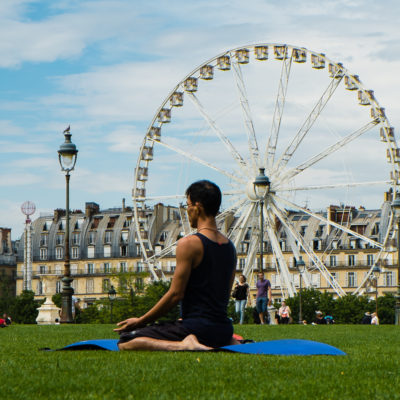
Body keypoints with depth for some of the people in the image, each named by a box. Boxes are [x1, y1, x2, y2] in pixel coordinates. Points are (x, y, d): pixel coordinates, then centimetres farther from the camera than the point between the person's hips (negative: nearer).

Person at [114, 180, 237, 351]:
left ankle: (183, 345, -22)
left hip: (196, 327, -7)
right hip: (224, 329, 8)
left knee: (125, 342, -10)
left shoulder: (189, 243, -12)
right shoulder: (230, 246, 11)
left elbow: (175, 294, -13)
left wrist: (141, 321, -3)